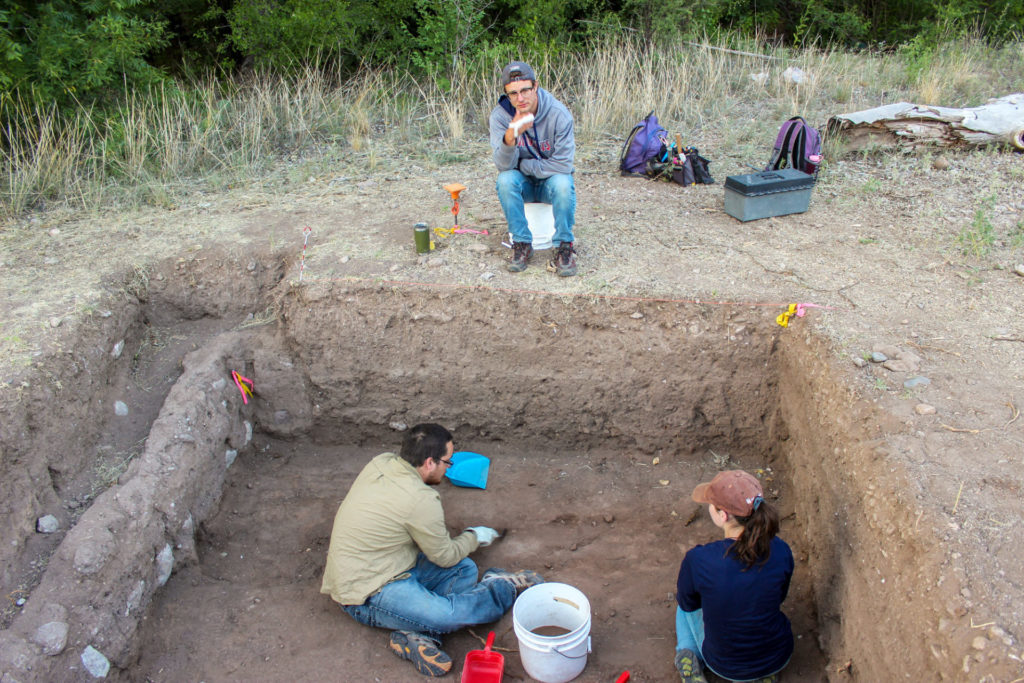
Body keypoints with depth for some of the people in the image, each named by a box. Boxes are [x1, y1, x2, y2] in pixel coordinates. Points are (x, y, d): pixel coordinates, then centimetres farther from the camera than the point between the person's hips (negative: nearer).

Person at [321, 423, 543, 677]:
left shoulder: (381, 462, -2)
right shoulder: (421, 501, -26)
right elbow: (445, 556, -9)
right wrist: (474, 537, 8)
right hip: (367, 596, -10)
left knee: (465, 569, 4)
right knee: (452, 615, -26)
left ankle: (415, 633, -10)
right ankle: (505, 586, 2)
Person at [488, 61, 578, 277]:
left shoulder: (559, 114, -20)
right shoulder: (500, 115, -15)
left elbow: (563, 165, -19)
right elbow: (504, 166, -24)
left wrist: (522, 165, -16)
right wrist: (510, 137, -43)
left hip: (550, 181, -1)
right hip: (522, 184, 2)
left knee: (563, 182, -33)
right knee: (505, 180, -30)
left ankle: (565, 246, -18)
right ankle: (522, 244, -17)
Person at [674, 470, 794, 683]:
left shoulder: (697, 560, -31)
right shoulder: (781, 551, -22)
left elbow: (687, 603, -8)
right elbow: (779, 597, 0)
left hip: (723, 665, -1)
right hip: (777, 659, 2)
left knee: (685, 608, 29)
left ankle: (688, 658, 9)